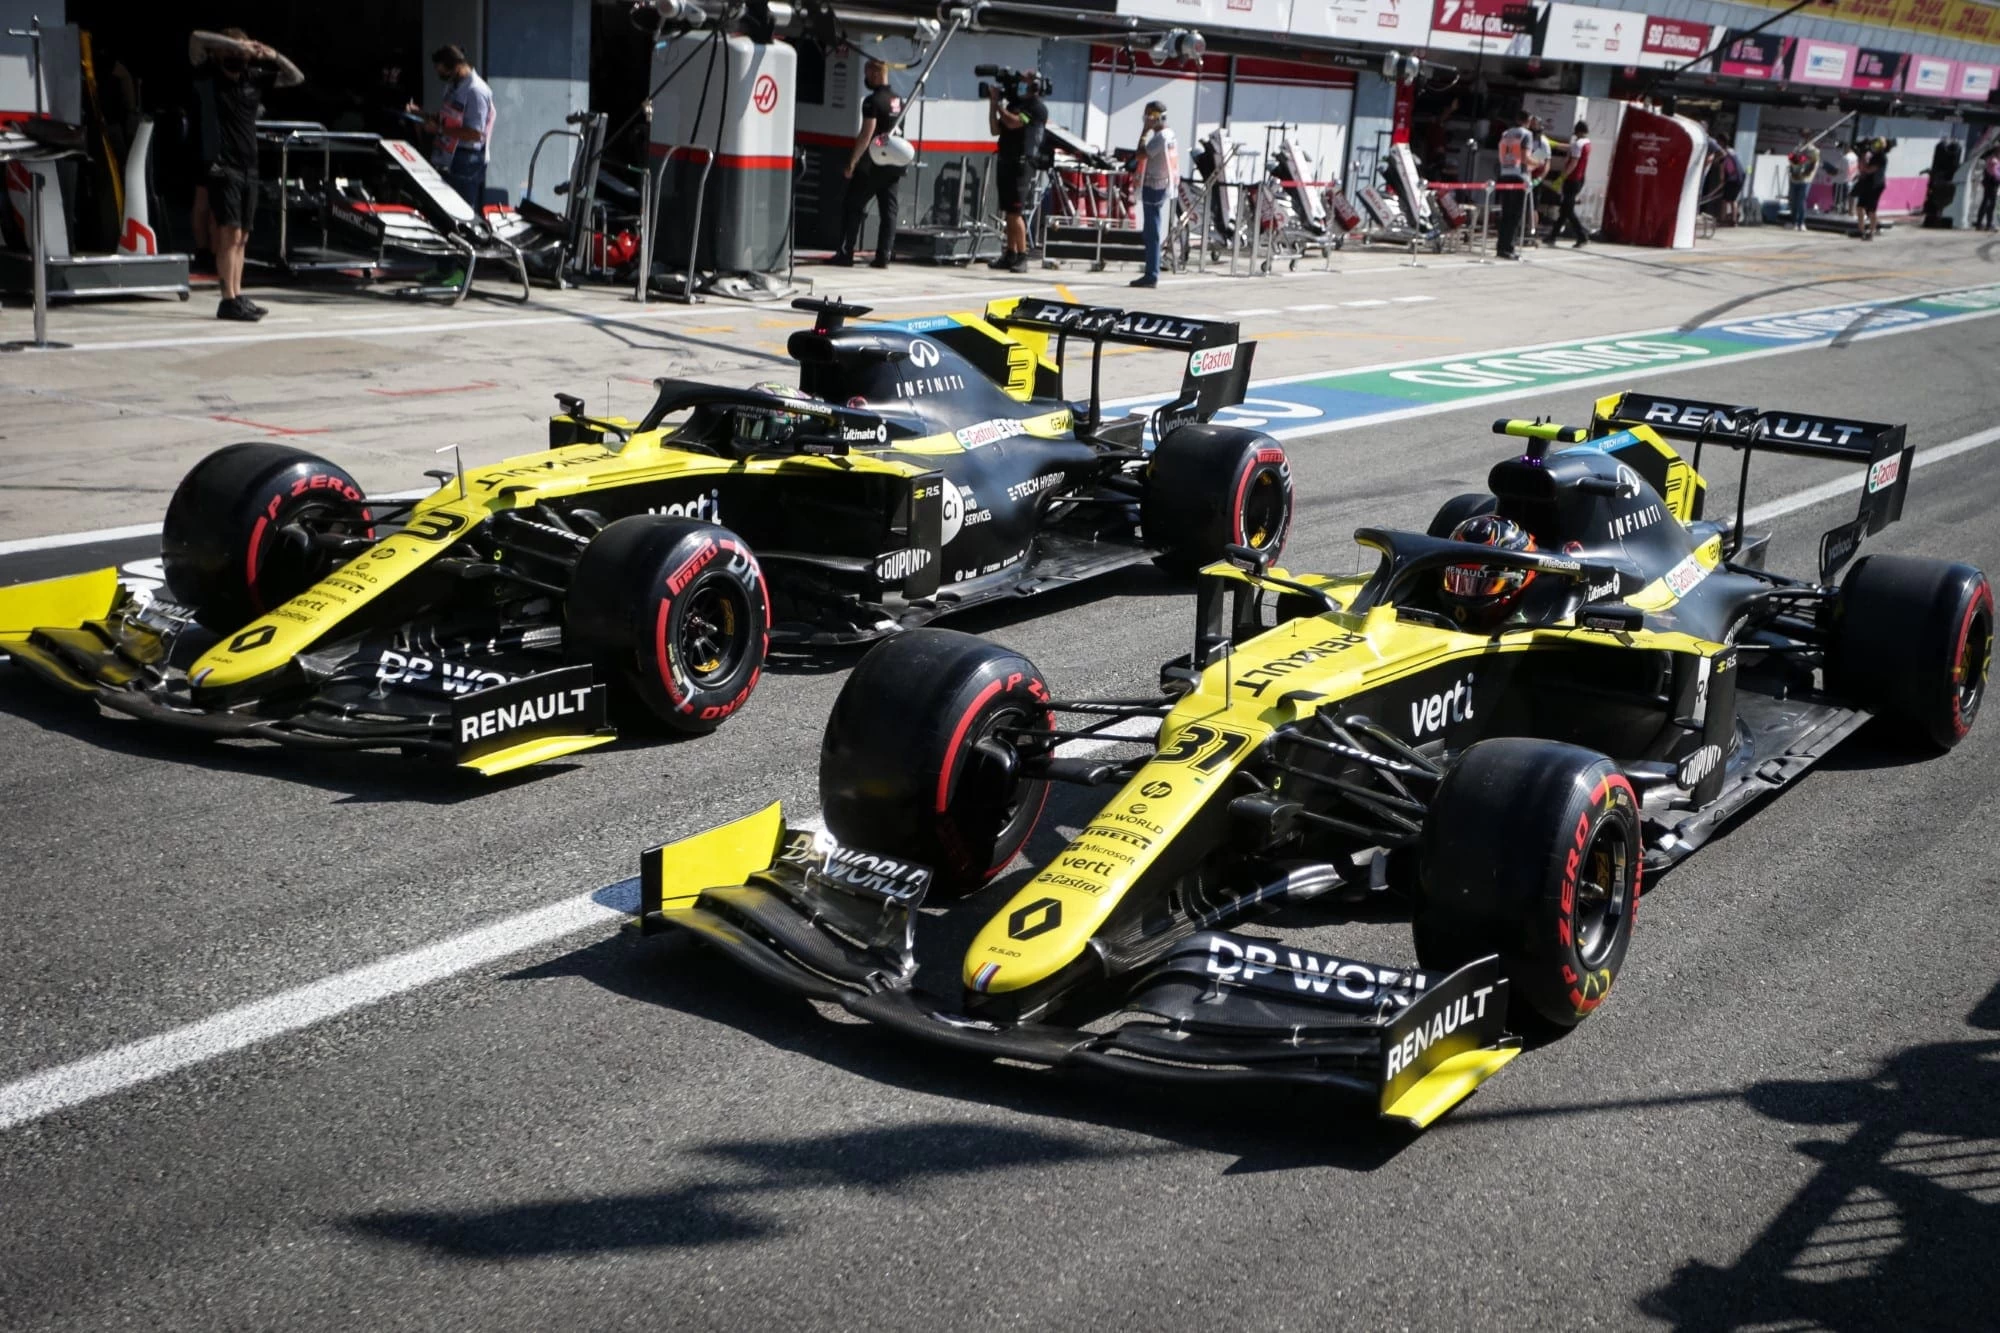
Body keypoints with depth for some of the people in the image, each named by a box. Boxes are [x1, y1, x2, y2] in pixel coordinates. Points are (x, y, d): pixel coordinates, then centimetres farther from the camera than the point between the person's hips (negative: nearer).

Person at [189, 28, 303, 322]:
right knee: (230, 233, -11)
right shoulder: (210, 75, -2)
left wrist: (273, 57, -2)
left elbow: (296, 78, 14)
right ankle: (228, 301, -11)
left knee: (241, 237, 8)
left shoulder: (254, 77, 10)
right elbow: (196, 39, -17)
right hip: (222, 167, -5)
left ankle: (238, 296, 13)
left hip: (249, 168, 5)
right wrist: (235, 44, -17)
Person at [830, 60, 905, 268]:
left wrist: (852, 162, -17)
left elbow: (867, 134, -19)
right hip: (894, 166, 7)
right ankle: (883, 257, 3)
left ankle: (845, 254, -3)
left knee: (852, 208, -1)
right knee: (888, 211, 5)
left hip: (872, 166, -7)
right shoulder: (898, 101, 12)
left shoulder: (873, 101, -13)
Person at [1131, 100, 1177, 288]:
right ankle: (1151, 274, 17)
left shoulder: (1161, 137, -16)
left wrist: (1145, 130, -16)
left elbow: (1141, 153, -21)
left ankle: (1151, 275, -9)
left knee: (1152, 232, -9)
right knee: (1152, 232, 13)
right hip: (1159, 186, 10)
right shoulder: (1168, 135, 15)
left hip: (1154, 187, -10)